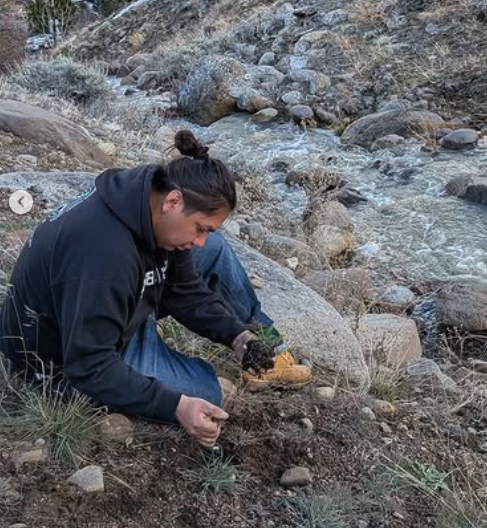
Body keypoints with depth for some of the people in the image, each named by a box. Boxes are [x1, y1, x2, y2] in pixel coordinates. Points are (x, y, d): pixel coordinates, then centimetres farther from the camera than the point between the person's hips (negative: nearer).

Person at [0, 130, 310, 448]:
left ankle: (264, 346, 12)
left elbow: (186, 290, 0)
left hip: (122, 306, 8)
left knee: (216, 249, 2)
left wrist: (234, 335, -13)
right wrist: (176, 406, -36)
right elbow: (89, 366, -34)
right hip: (69, 356, -8)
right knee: (204, 392, -18)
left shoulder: (152, 200, -12)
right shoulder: (104, 253, -40)